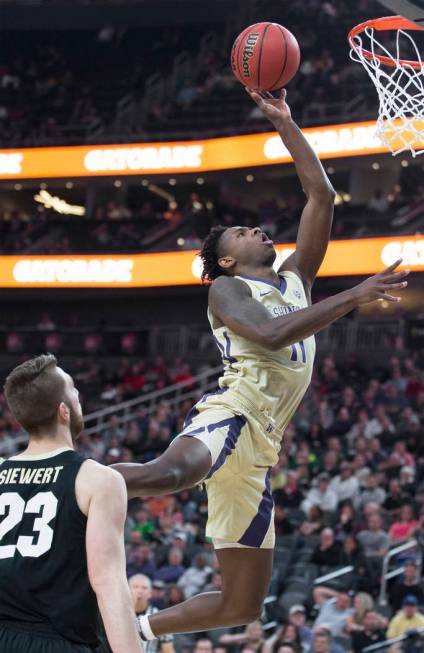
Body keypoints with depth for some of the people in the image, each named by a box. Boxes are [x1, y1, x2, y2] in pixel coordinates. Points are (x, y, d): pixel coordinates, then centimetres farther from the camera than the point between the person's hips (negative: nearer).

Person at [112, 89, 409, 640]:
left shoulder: (296, 278, 27)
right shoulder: (227, 289, 6)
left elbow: (321, 194, 23)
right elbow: (271, 334, -16)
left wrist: (285, 124, 21)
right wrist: (356, 296, -16)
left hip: (259, 447, 8)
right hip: (232, 411, -8)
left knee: (243, 604, 8)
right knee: (169, 472, -45)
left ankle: (137, 630, 19)